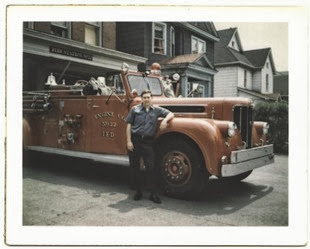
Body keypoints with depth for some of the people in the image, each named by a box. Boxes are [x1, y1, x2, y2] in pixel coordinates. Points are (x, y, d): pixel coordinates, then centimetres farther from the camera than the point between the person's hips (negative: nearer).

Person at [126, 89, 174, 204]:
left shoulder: (157, 110, 10)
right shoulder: (135, 109, 7)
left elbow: (171, 114, 9)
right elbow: (129, 125, 5)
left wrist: (165, 120, -13)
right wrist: (129, 141, -4)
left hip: (148, 142, 0)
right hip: (135, 141, 1)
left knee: (151, 167, -5)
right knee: (134, 167, 6)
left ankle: (154, 193, 4)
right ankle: (138, 191, 21)